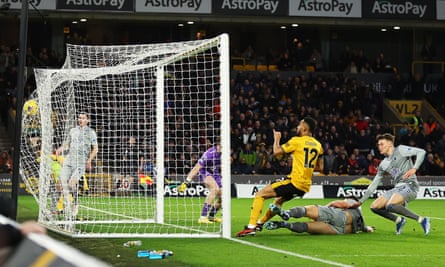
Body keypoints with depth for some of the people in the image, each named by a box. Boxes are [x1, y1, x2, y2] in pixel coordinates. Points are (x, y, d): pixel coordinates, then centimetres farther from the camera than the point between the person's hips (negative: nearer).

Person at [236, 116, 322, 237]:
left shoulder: (297, 141, -8)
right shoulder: (318, 145, 12)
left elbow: (276, 152, -8)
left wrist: (276, 139, 10)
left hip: (294, 181, -8)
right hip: (305, 186, 8)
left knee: (260, 195, -4)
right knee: (279, 200, 34)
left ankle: (251, 226, -16)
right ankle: (260, 223, 47)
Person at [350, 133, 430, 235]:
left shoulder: (400, 150, 0)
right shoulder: (383, 164, 18)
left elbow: (421, 152, -9)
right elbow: (373, 185, 21)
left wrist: (414, 168, -22)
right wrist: (360, 201, 17)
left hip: (410, 186, -8)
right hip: (397, 188, 8)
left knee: (390, 206, -32)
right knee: (374, 207, -1)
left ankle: (421, 220, -23)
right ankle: (399, 220, 13)